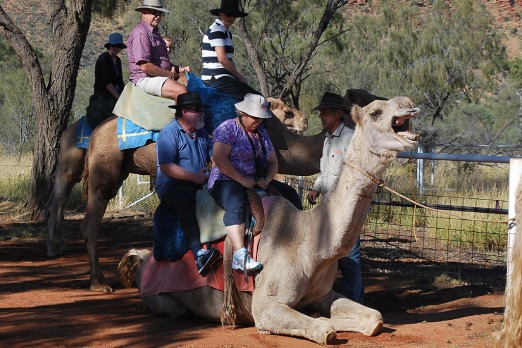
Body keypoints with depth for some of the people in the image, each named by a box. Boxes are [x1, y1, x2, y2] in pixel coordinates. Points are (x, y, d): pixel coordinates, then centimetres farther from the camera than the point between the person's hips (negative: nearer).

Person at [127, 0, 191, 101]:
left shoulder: (154, 32, 22)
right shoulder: (141, 32, -12)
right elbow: (145, 66, -21)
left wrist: (179, 69, 9)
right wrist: (170, 74, -12)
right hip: (146, 78, -11)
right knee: (181, 91, -30)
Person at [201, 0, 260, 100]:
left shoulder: (227, 31, 20)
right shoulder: (216, 30, -10)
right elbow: (222, 59, -19)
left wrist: (237, 76, 5)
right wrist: (239, 76, -10)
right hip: (216, 79, -10)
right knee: (253, 98, -19)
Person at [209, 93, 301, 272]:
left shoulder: (261, 133, 17)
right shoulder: (228, 128, -7)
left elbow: (273, 162, 19)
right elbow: (219, 158, -18)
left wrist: (267, 179, -3)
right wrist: (242, 180, -21)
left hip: (256, 181, 8)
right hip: (227, 180, -8)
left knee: (290, 194, -4)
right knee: (236, 204, -39)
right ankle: (240, 256, -51)